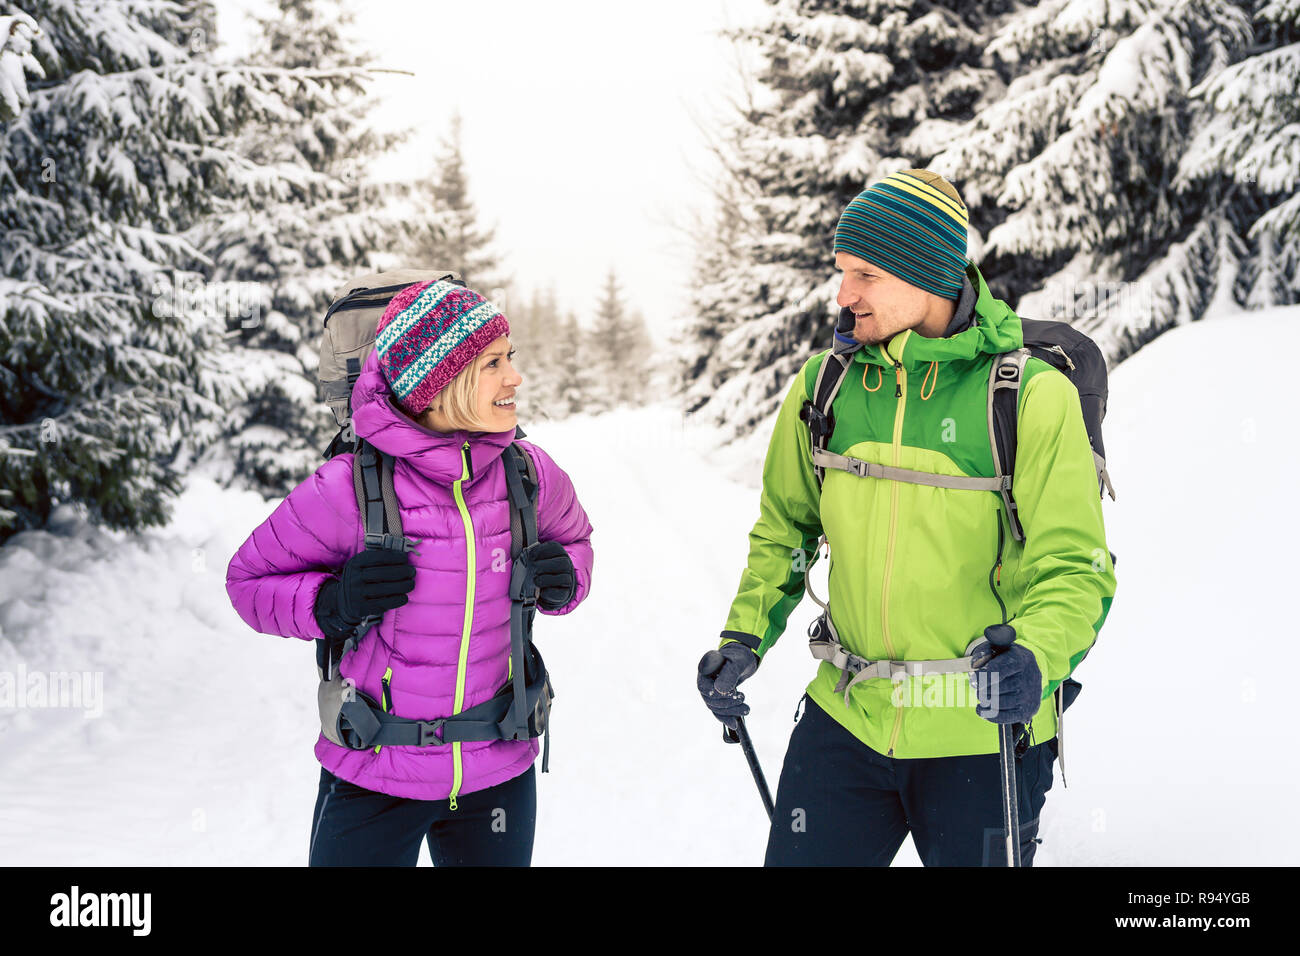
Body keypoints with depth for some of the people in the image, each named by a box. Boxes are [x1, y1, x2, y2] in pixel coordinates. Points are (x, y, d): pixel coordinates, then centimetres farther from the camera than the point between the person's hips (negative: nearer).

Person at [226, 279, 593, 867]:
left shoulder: (529, 474, -6)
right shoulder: (349, 488, -18)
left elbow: (572, 535, 16)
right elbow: (250, 580, -4)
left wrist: (564, 581, -5)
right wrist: (333, 604, -22)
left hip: (499, 771, 4)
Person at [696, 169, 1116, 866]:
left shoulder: (1031, 395, -12)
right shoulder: (824, 386, 1)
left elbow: (1074, 567, -12)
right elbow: (785, 529, 15)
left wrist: (1034, 656, -30)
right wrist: (744, 638, 3)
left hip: (982, 731, -3)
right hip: (845, 719, 3)